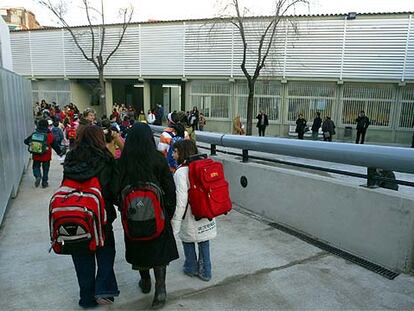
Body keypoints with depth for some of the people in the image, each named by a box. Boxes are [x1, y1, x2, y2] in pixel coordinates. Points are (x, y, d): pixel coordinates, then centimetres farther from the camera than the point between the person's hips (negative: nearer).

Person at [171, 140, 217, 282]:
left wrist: (175, 221, -18)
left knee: (188, 241, 17)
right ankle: (205, 272, 31)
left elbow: (181, 199, -23)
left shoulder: (181, 172, -19)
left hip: (191, 217, -6)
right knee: (204, 241, 18)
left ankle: (191, 268, 35)